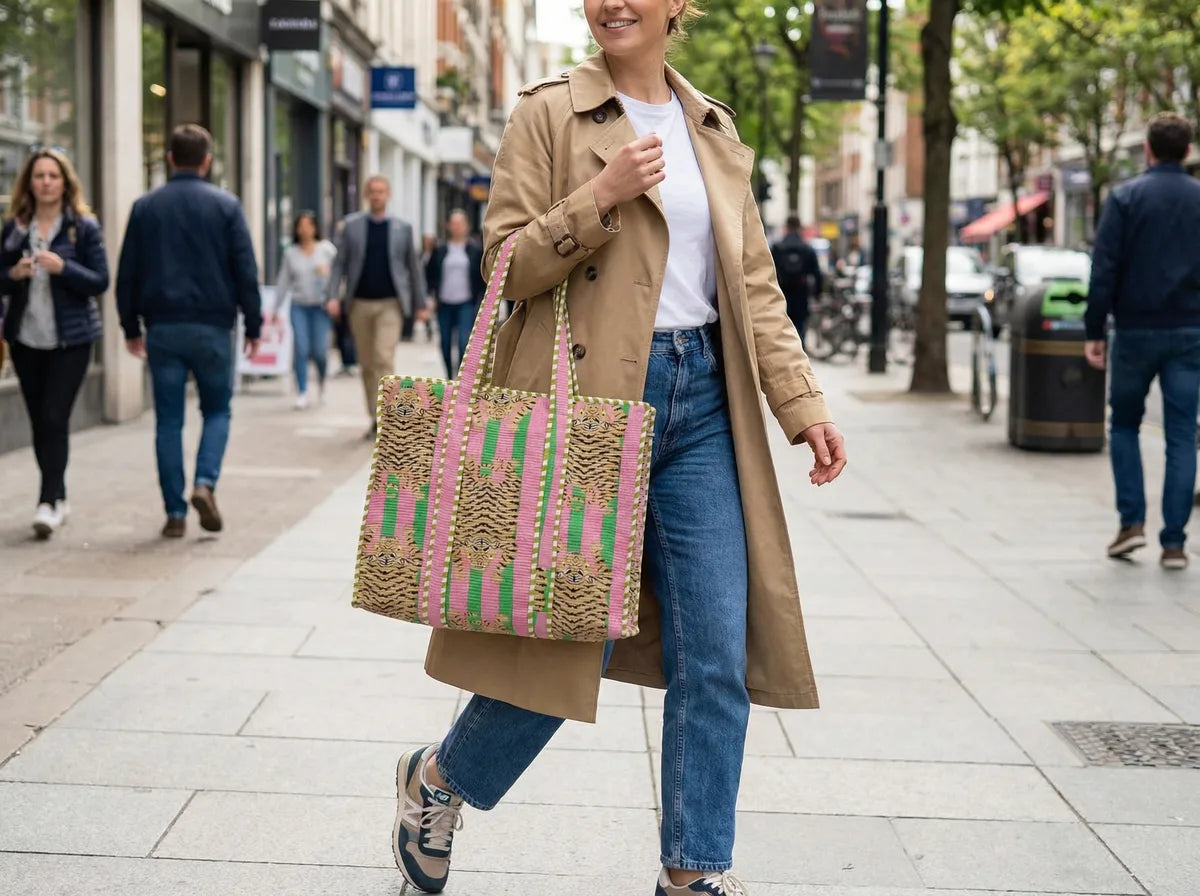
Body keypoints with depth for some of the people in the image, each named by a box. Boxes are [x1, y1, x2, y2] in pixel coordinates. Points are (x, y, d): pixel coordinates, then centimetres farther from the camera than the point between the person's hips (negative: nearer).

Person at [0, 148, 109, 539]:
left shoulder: (84, 226, -3)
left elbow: (100, 282, -6)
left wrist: (63, 267, -21)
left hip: (70, 339, -4)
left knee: (55, 418, -12)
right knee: (39, 421, 9)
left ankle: (49, 503, -10)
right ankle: (58, 497, 22)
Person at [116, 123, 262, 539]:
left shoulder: (145, 206, 5)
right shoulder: (226, 205, -1)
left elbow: (127, 274, 7)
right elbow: (246, 271, -3)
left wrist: (131, 327, 15)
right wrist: (253, 325, 3)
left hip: (162, 328, 2)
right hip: (212, 326, -1)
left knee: (168, 420, 6)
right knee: (217, 410, 13)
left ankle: (175, 513, 4)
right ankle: (205, 483, -10)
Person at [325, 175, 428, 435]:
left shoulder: (402, 228, 6)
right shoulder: (351, 225, 5)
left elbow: (414, 268, 9)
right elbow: (339, 263, 2)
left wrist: (420, 304, 7)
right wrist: (333, 296, -9)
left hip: (390, 303, -2)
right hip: (359, 304, 2)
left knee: (383, 359, -17)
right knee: (367, 364, 7)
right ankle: (375, 419, 17)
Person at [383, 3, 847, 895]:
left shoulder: (714, 130, 14)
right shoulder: (550, 113, -1)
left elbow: (755, 287, 14)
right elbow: (504, 265, -6)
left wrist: (804, 402, 6)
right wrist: (601, 196, -18)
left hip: (702, 400, 5)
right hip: (588, 400, -5)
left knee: (718, 653, 1)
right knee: (571, 636, 0)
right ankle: (438, 779, 27)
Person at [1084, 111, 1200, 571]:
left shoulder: (1126, 197, -4)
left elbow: (1104, 270, -9)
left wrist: (1094, 332, -4)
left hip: (1136, 331, -2)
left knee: (1124, 426, 15)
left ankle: (1132, 521, 5)